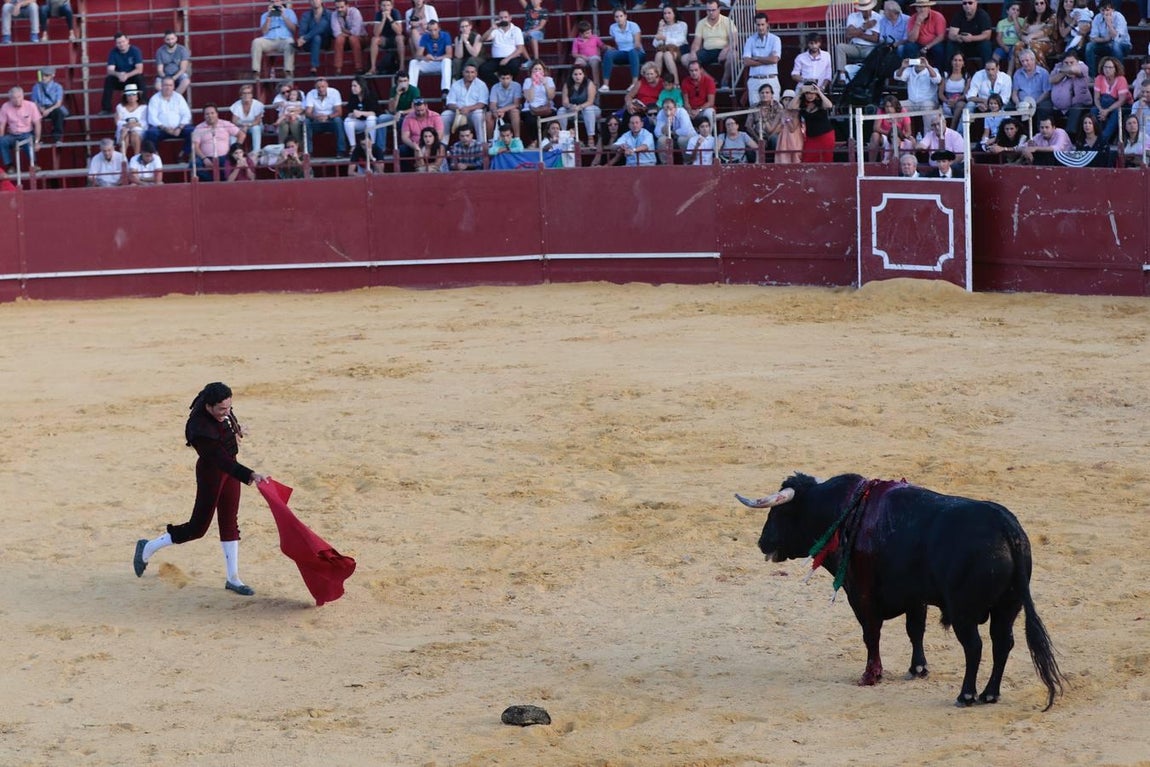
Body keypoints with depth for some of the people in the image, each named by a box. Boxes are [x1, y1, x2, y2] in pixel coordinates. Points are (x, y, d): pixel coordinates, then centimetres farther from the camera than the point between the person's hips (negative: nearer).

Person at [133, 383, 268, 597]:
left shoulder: (225, 413, -10)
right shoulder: (200, 429, -34)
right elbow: (222, 460, -38)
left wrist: (235, 430, 6)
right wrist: (249, 475, -45)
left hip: (230, 466, 7)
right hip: (211, 472, -7)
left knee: (230, 522, 12)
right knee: (198, 527, 3)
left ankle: (233, 578, 20)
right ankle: (147, 549, 23)